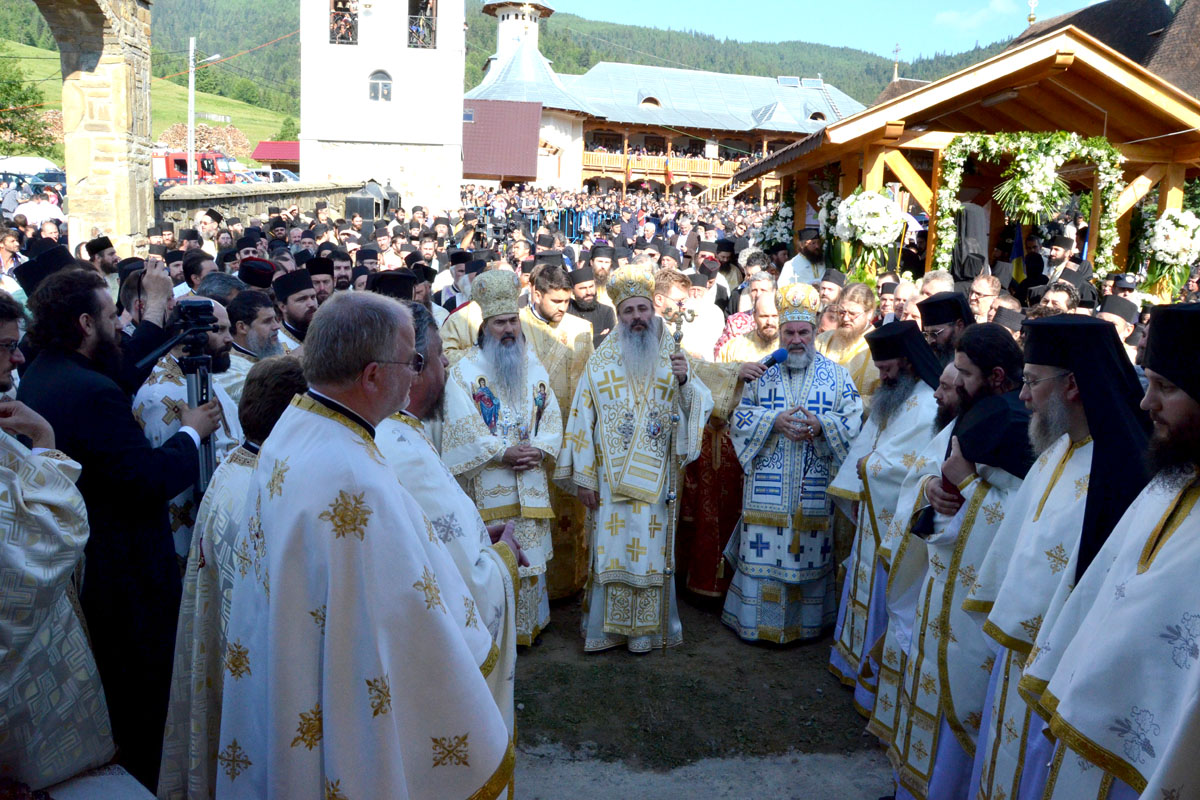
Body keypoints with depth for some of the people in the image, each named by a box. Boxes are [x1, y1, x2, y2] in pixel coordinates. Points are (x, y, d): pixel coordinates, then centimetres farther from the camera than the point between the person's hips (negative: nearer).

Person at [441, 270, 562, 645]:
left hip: (531, 484, 4)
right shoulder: (465, 370, -2)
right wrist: (503, 453, -16)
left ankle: (529, 624, 23)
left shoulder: (533, 367, 12)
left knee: (530, 554, 9)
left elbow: (551, 414, 8)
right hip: (487, 485, -4)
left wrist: (539, 450, -10)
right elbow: (464, 426, -10)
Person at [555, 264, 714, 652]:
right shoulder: (600, 362, 2)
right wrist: (583, 476, -4)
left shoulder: (673, 358, 5)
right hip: (611, 478, 0)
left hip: (656, 479, 1)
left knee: (651, 550, 6)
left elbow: (701, 406, -3)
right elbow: (582, 420, 0)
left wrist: (685, 380, -23)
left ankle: (646, 628, 21)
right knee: (611, 550, 4)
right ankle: (605, 627, 19)